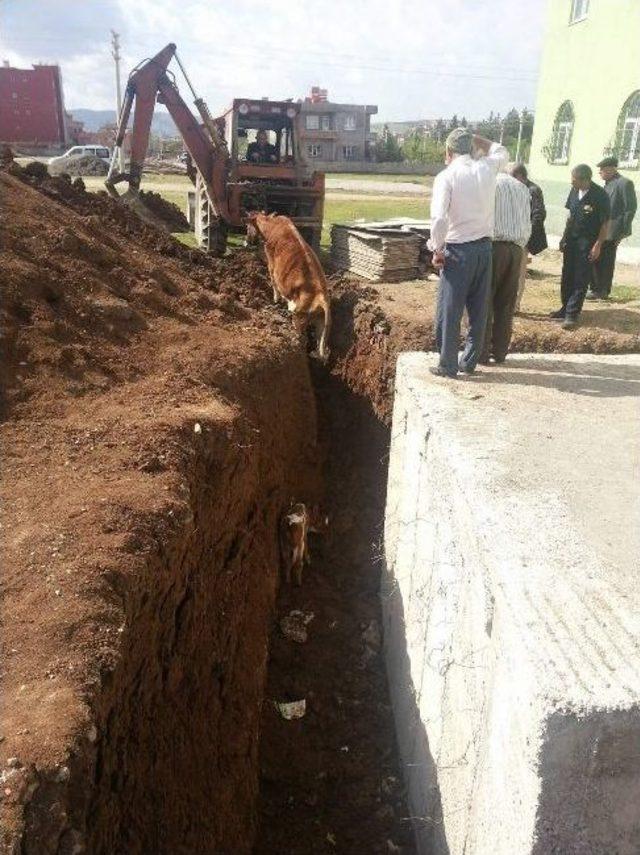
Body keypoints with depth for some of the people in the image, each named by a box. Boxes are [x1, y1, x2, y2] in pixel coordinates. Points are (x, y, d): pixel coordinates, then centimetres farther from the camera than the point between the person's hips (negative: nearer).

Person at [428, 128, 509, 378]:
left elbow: (439, 219, -21)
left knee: (450, 310, 4)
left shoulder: (446, 176, -10)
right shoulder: (488, 168, 5)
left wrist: (437, 250, -9)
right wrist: (475, 138, 24)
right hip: (484, 247, 5)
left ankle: (448, 366, 10)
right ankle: (470, 361, 22)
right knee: (478, 308, 13)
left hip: (458, 250, -5)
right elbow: (502, 152, 30)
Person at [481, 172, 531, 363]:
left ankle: (482, 352, 2)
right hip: (516, 249, 6)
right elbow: (528, 226, 16)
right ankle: (500, 351, 14)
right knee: (506, 304, 10)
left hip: (493, 246, -5)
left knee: (484, 302, 0)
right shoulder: (521, 187, 18)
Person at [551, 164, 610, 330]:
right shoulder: (575, 191, 1)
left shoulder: (600, 196, -16)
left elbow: (605, 223, -10)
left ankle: (572, 314, 0)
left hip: (587, 242, -6)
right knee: (567, 277, 10)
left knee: (581, 279, -2)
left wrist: (597, 246, -14)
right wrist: (564, 238, 10)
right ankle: (565, 308, 22)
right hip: (571, 240, 6)